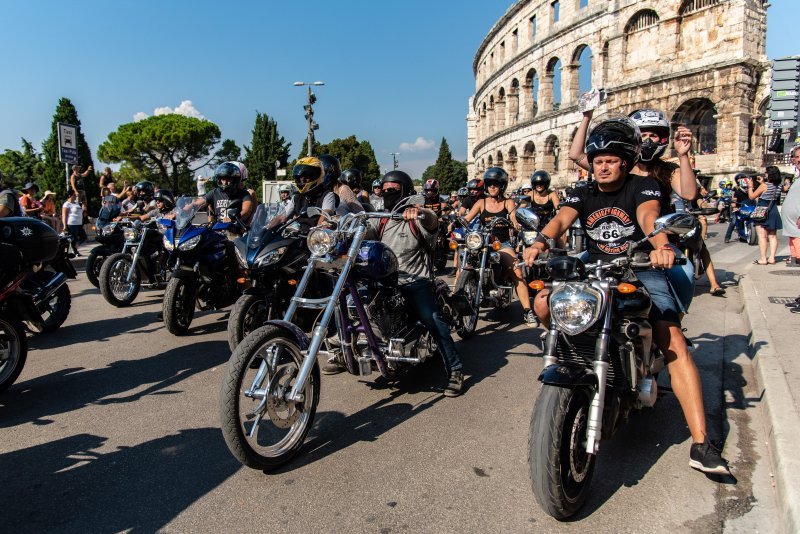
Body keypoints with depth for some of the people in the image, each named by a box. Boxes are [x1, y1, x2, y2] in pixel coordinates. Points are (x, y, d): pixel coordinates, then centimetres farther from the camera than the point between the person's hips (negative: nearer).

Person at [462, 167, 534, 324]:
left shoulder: (508, 202, 8)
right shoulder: (481, 203, 11)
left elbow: (513, 215, -12)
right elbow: (466, 219, 1)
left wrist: (515, 222, -36)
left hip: (503, 244, -1)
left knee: (517, 274, -21)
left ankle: (527, 310, -17)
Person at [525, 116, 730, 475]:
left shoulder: (643, 186, -1)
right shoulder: (582, 195, 9)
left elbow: (649, 216, -24)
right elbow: (561, 218, -12)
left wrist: (660, 245, -46)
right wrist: (541, 241, -35)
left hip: (640, 269, -3)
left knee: (674, 343, -21)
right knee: (543, 302, -18)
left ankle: (701, 444, -21)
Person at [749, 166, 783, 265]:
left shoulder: (764, 186, -16)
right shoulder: (777, 186, 4)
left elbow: (752, 196, -9)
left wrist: (750, 186, 5)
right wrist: (762, 183, 21)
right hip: (774, 212, 7)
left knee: (762, 236, -5)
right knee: (772, 236, 10)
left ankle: (763, 259, -6)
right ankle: (772, 258, 11)